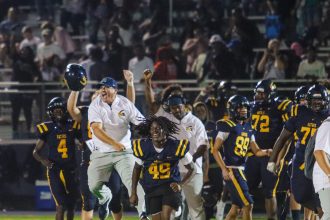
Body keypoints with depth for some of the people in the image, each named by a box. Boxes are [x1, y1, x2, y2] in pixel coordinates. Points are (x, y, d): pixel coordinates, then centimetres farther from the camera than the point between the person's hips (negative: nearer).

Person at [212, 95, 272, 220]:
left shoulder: (248, 128, 14)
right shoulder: (227, 126, -9)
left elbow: (256, 151, 14)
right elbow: (215, 150, -10)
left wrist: (266, 152, -8)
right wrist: (224, 170, -18)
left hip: (241, 169, 8)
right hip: (231, 170, -8)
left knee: (236, 207, 11)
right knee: (247, 204, -11)